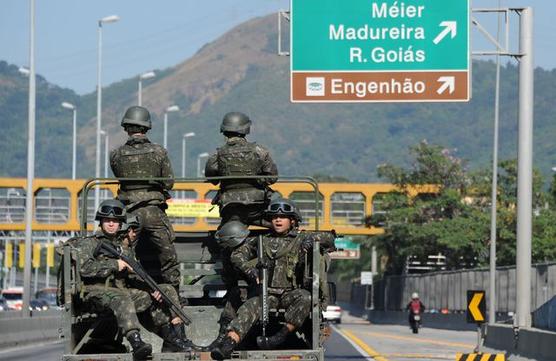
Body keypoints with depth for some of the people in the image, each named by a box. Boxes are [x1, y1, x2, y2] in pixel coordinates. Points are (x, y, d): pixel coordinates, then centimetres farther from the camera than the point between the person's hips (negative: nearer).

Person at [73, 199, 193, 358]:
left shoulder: (125, 246, 26)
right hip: (98, 292, -7)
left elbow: (135, 276, 19)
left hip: (124, 292, 7)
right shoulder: (88, 243, 8)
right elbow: (83, 267, -11)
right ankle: (135, 342, -57)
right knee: (121, 297, -41)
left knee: (167, 290, 0)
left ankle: (173, 339, -9)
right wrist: (114, 265, -9)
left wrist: (152, 289, -1)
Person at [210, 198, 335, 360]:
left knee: (305, 298, -35)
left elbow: (329, 238, 10)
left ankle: (281, 335, -31)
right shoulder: (261, 240, 18)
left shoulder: (300, 239, 11)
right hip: (267, 293, 2)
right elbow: (237, 255, 18)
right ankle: (229, 343, -44)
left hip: (290, 292, -1)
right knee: (249, 307, -27)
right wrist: (249, 269, -1)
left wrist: (312, 239, -11)